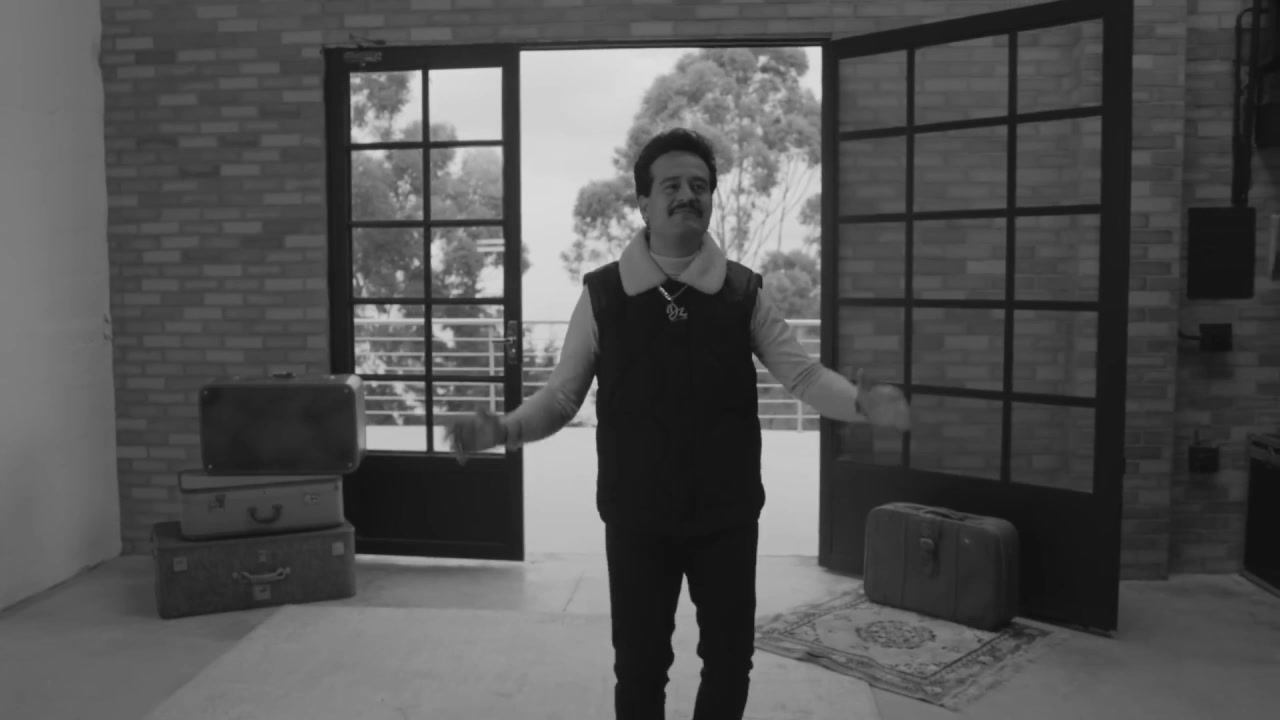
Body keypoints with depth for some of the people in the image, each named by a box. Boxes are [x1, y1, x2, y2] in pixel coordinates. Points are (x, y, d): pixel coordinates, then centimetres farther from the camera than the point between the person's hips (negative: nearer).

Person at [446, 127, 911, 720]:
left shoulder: (743, 291, -2)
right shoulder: (603, 293, -5)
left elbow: (803, 374, -3)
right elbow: (561, 395, -2)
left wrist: (861, 402, -22)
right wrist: (505, 429, -20)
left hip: (727, 512, 2)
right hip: (636, 515, -1)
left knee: (730, 656, 16)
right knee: (638, 663, 12)